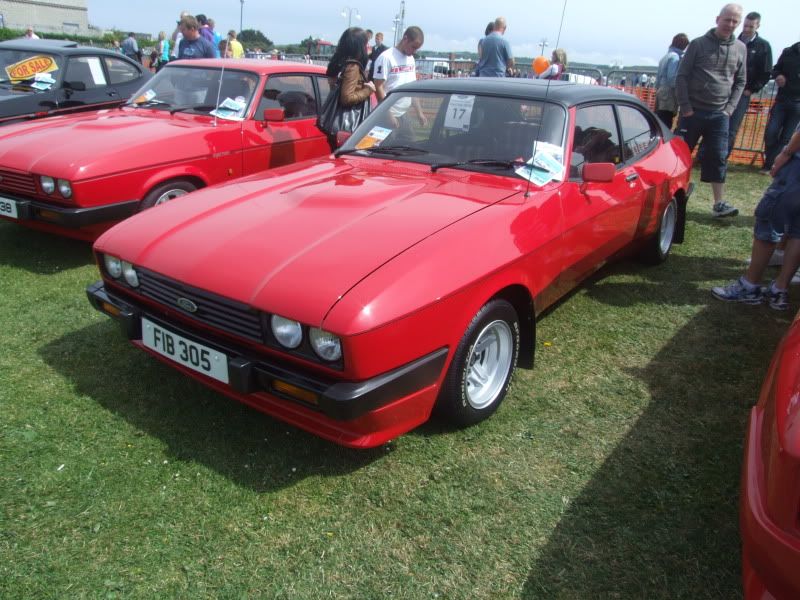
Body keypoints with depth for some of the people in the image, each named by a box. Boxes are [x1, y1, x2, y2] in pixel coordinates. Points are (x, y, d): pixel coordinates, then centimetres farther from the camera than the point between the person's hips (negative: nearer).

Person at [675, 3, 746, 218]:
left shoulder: (740, 49, 7)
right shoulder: (698, 44, -2)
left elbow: (740, 82, 13)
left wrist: (729, 108, 1)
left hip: (719, 115, 3)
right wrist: (685, 107, -9)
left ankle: (719, 204, 2)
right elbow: (682, 77, -3)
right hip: (693, 111, -3)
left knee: (718, 158, 1)